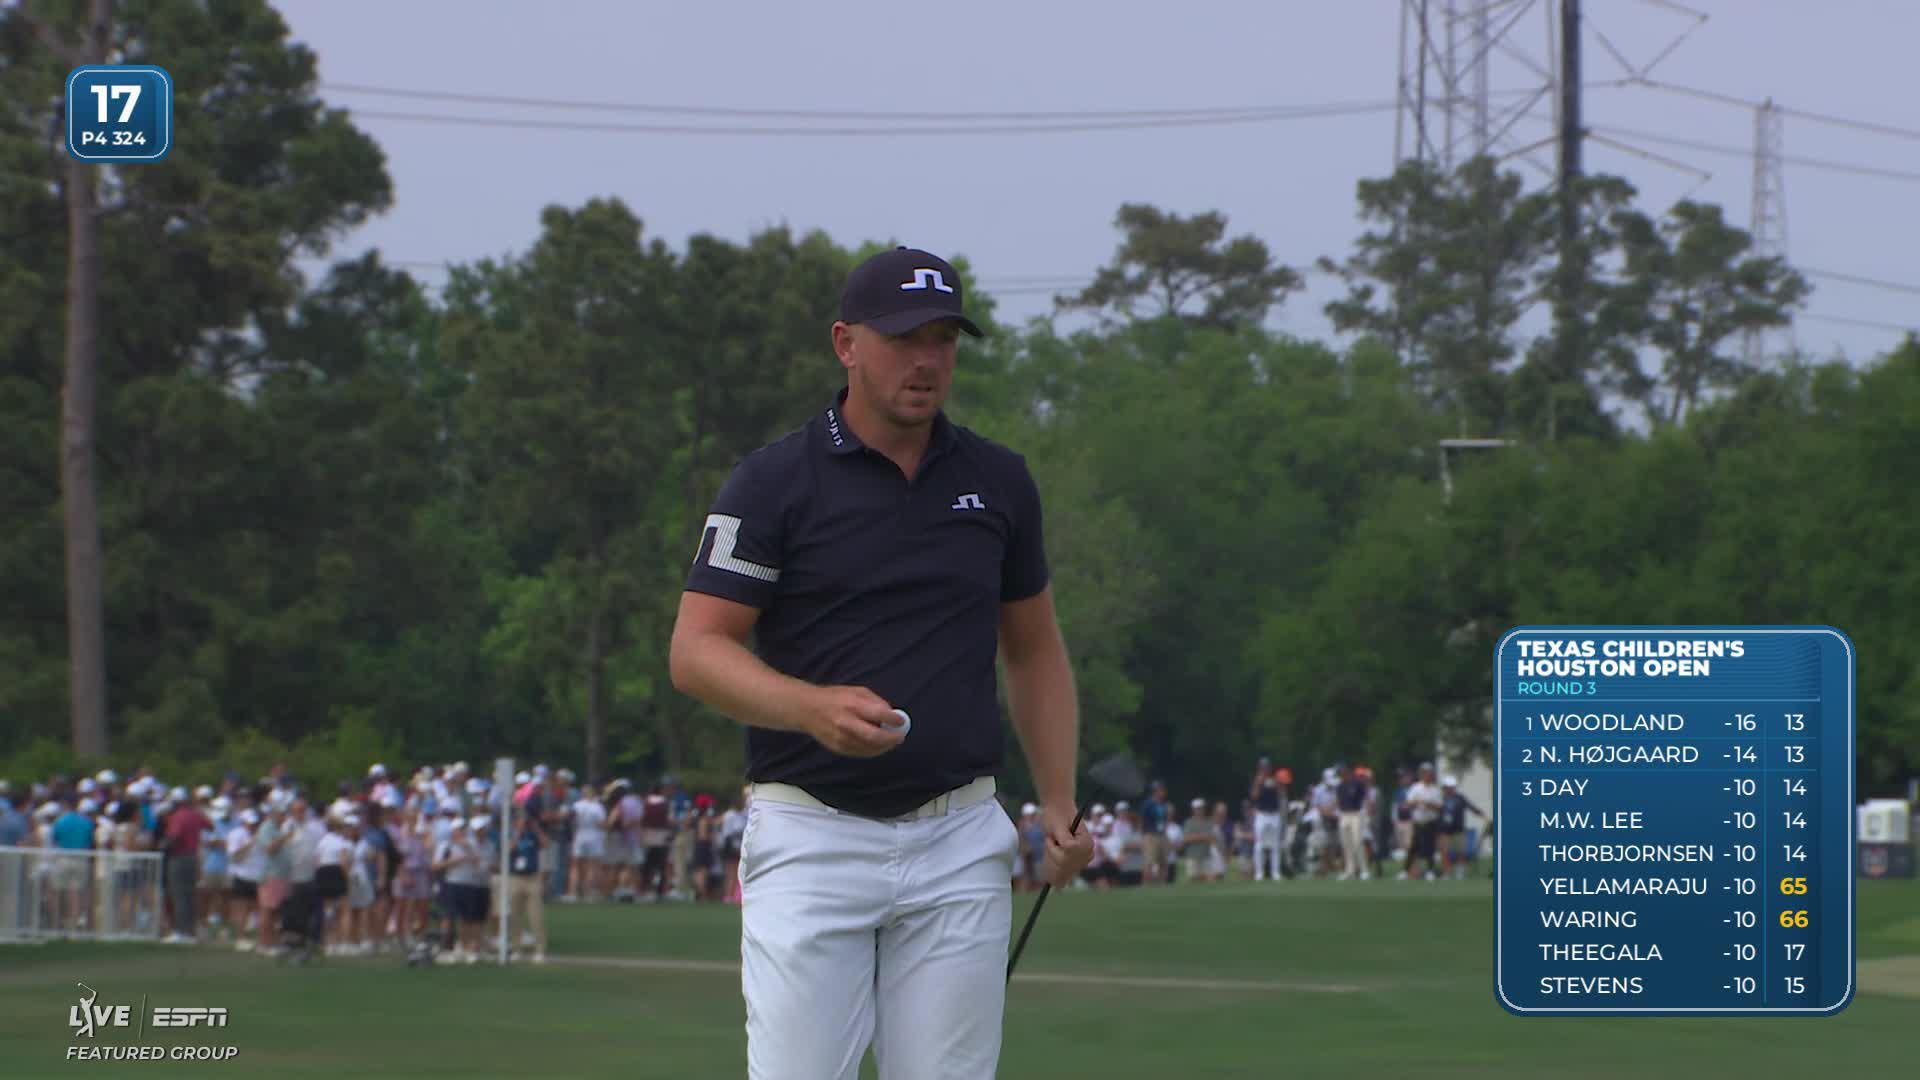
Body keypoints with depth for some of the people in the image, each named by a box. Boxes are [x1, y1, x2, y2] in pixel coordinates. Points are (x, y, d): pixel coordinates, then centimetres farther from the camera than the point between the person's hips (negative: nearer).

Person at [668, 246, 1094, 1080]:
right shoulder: (775, 482, -3)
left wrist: (1059, 803, 9)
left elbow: (1033, 649, 21)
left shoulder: (998, 482, 10)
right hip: (812, 834, -3)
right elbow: (696, 651, -7)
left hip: (958, 845, 4)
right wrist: (814, 708, -25)